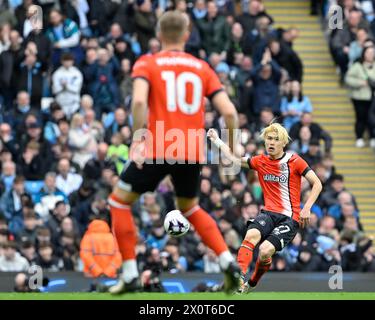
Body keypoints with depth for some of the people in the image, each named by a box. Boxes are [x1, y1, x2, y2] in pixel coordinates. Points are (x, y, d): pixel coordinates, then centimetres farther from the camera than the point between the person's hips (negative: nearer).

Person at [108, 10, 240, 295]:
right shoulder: (202, 68, 11)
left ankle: (130, 274, 6)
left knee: (120, 200, 14)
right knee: (190, 208, 27)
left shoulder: (147, 63, 3)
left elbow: (139, 101, -17)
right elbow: (229, 111, 3)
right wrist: (231, 150, 13)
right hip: (193, 153, 4)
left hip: (157, 149, -4)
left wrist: (138, 139, -16)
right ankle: (228, 263, 10)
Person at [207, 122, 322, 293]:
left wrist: (307, 208, -12)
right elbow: (235, 159, 21)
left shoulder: (294, 161, -3)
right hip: (269, 213, 4)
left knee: (265, 251, -24)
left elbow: (317, 184, -2)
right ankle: (239, 280, -38)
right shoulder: (261, 161, 9)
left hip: (290, 217, -4)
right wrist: (217, 141, 20)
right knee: (251, 235, -30)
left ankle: (252, 283, 4)